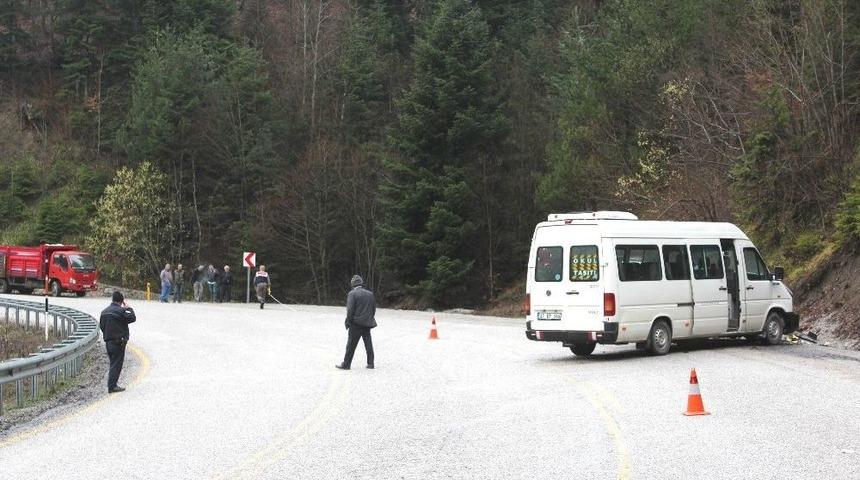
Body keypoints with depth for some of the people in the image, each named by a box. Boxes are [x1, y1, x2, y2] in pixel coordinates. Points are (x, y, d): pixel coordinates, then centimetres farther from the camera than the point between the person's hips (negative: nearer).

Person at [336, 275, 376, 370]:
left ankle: (346, 364, 2)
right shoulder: (370, 294, 9)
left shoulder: (352, 293, -9)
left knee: (351, 345, -1)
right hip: (367, 323, 5)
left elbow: (350, 310, -14)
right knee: (368, 344, 12)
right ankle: (370, 363, 14)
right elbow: (374, 309, 13)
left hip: (356, 323, -5)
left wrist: (348, 321, -6)